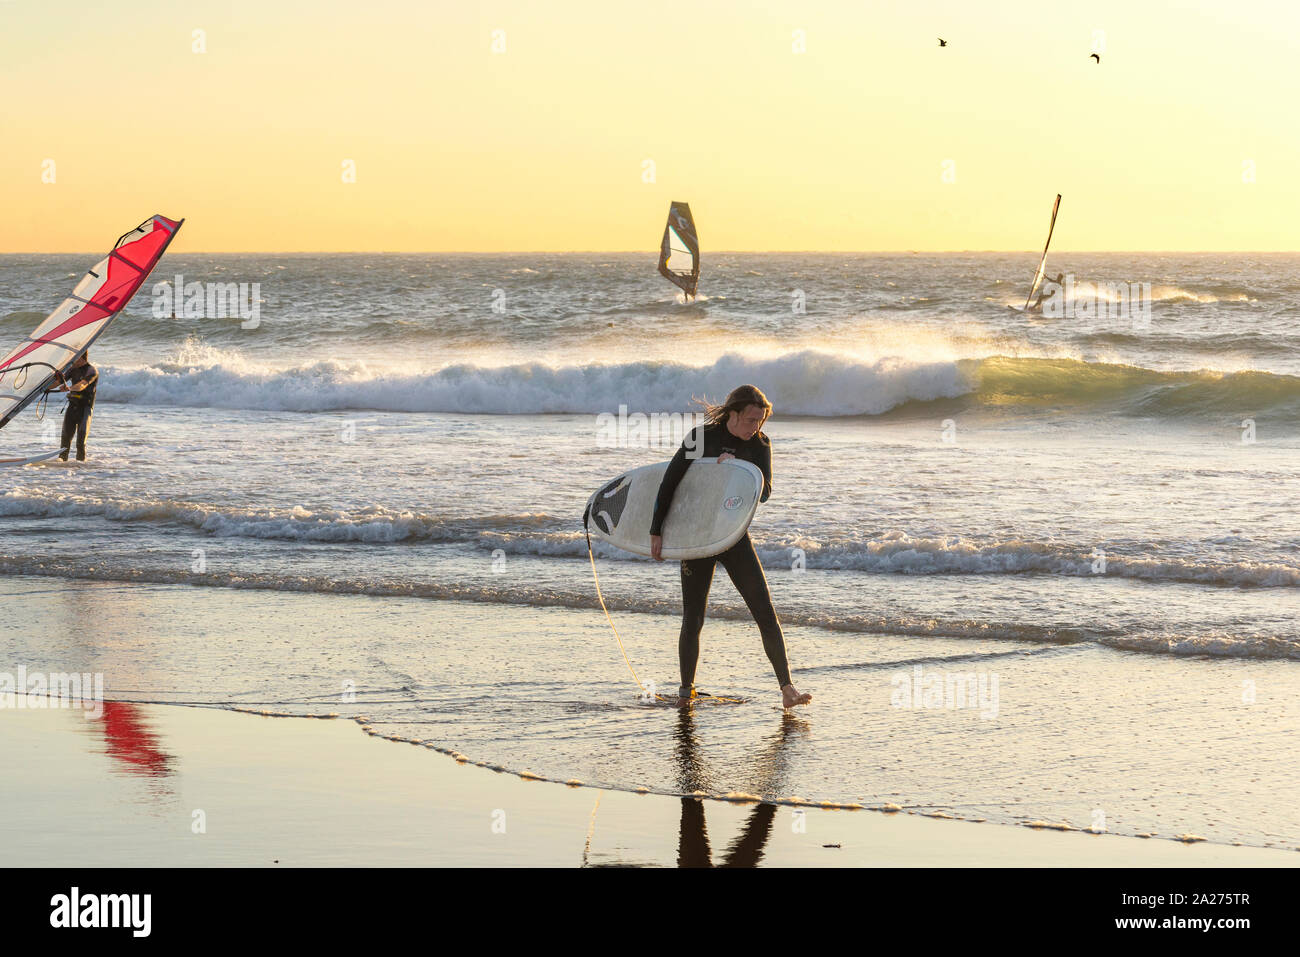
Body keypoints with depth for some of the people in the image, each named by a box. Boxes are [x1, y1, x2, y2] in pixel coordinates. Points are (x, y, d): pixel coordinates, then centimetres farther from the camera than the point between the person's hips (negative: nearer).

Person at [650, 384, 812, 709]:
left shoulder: (760, 444, -1)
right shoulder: (702, 438, -9)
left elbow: (764, 492, -7)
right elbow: (669, 483, -6)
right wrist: (656, 531, -8)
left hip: (735, 538, 2)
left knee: (765, 611, -10)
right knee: (693, 620, 1)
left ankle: (787, 688, -12)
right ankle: (686, 689, 20)